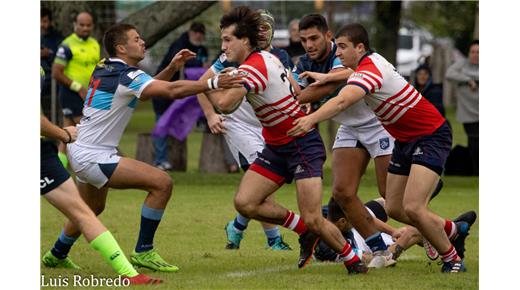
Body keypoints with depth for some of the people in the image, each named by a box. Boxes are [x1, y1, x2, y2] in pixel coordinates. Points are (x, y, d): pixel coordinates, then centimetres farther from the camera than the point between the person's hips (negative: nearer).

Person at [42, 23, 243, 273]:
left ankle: (57, 254, 51)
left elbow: (144, 92, 21)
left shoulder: (104, 70, 9)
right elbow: (172, 91, -28)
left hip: (81, 151, 10)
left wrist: (172, 68, 8)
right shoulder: (125, 75, -18)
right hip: (93, 156, -10)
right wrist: (213, 83, -27)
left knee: (93, 208, 33)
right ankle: (143, 252, -9)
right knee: (161, 183, -15)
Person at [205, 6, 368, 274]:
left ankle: (353, 260, 10)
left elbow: (225, 104, -35)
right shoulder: (267, 57, 5)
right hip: (276, 148, 9)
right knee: (245, 202, -6)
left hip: (302, 144, -9)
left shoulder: (252, 68, -22)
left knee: (313, 220, -14)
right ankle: (304, 231, 11)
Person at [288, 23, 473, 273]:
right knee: (394, 208, 9)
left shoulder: (370, 69, -25)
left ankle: (452, 259, -1)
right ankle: (453, 230, 32)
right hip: (405, 140, 10)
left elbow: (342, 102, -44)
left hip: (431, 137, -10)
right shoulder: (370, 63, 5)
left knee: (412, 208, -22)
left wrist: (311, 119, -55)